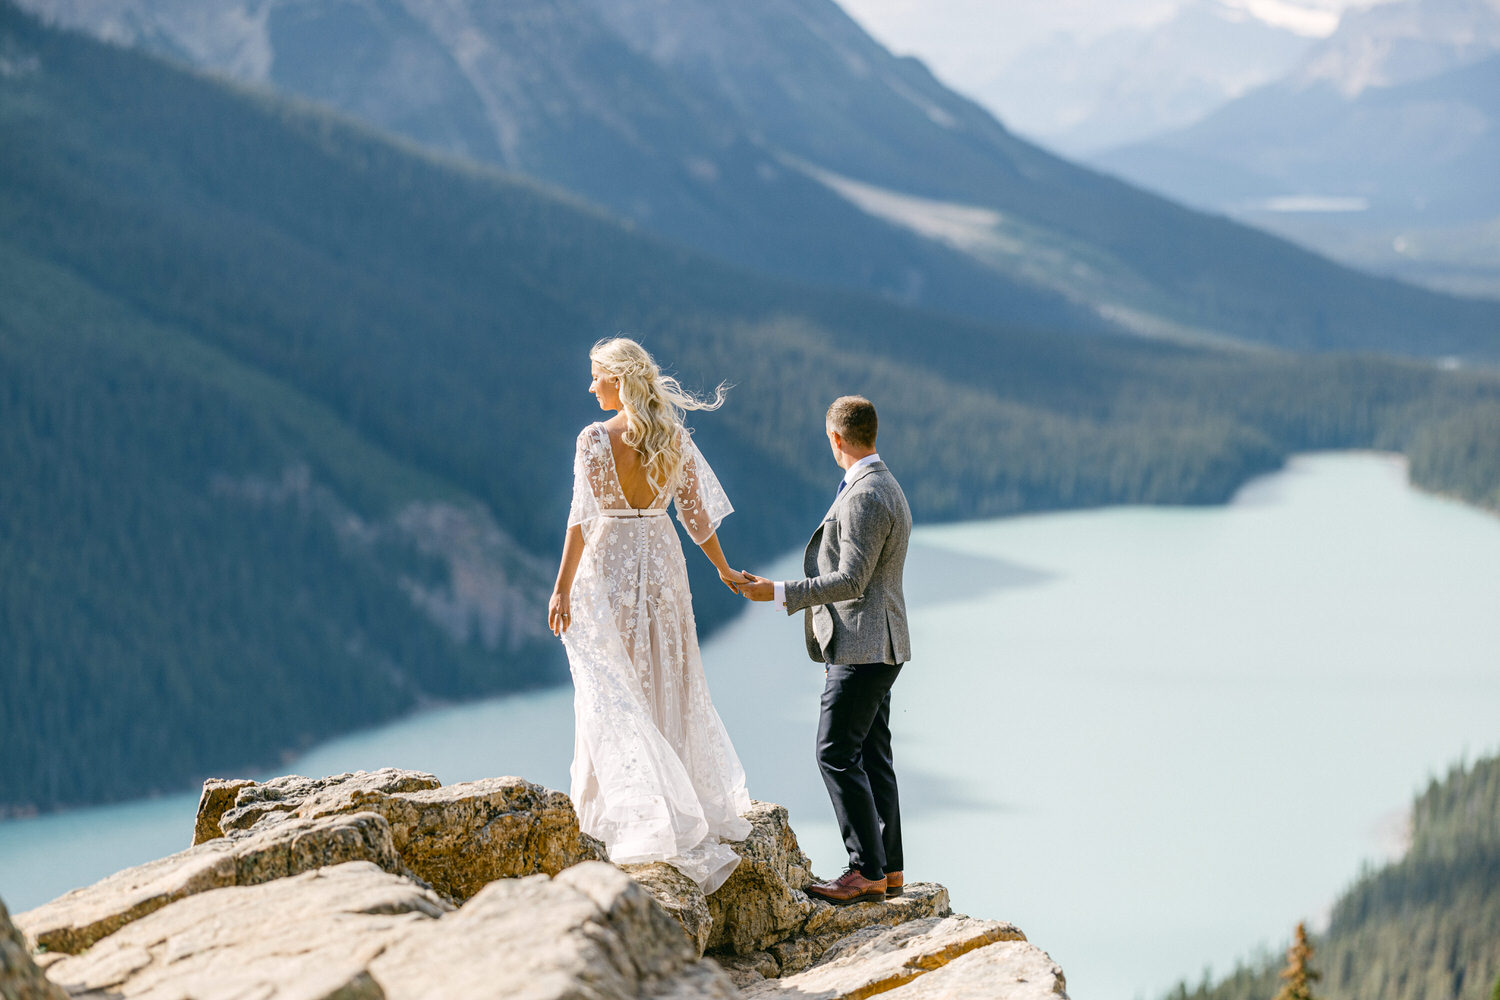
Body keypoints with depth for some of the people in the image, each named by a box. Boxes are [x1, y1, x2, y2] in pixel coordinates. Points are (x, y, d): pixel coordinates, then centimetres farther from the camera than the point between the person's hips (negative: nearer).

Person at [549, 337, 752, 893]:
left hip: (608, 566, -5)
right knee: (671, 688, 18)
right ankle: (702, 804, 28)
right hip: (662, 565, 5)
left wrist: (563, 587, -19)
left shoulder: (596, 439, -15)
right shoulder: (674, 438, 0)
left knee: (614, 696, 0)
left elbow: (583, 518, -20)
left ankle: (650, 819, -9)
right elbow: (696, 513, 6)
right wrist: (723, 570, 19)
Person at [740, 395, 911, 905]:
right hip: (874, 648, 11)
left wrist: (779, 592, -19)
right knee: (871, 755, 10)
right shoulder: (886, 489, 17)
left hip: (864, 650, -11)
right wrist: (835, 650, 27)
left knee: (837, 753, -11)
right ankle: (889, 870, 12)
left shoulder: (865, 497, -17)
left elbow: (851, 581, -22)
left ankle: (868, 871, -11)